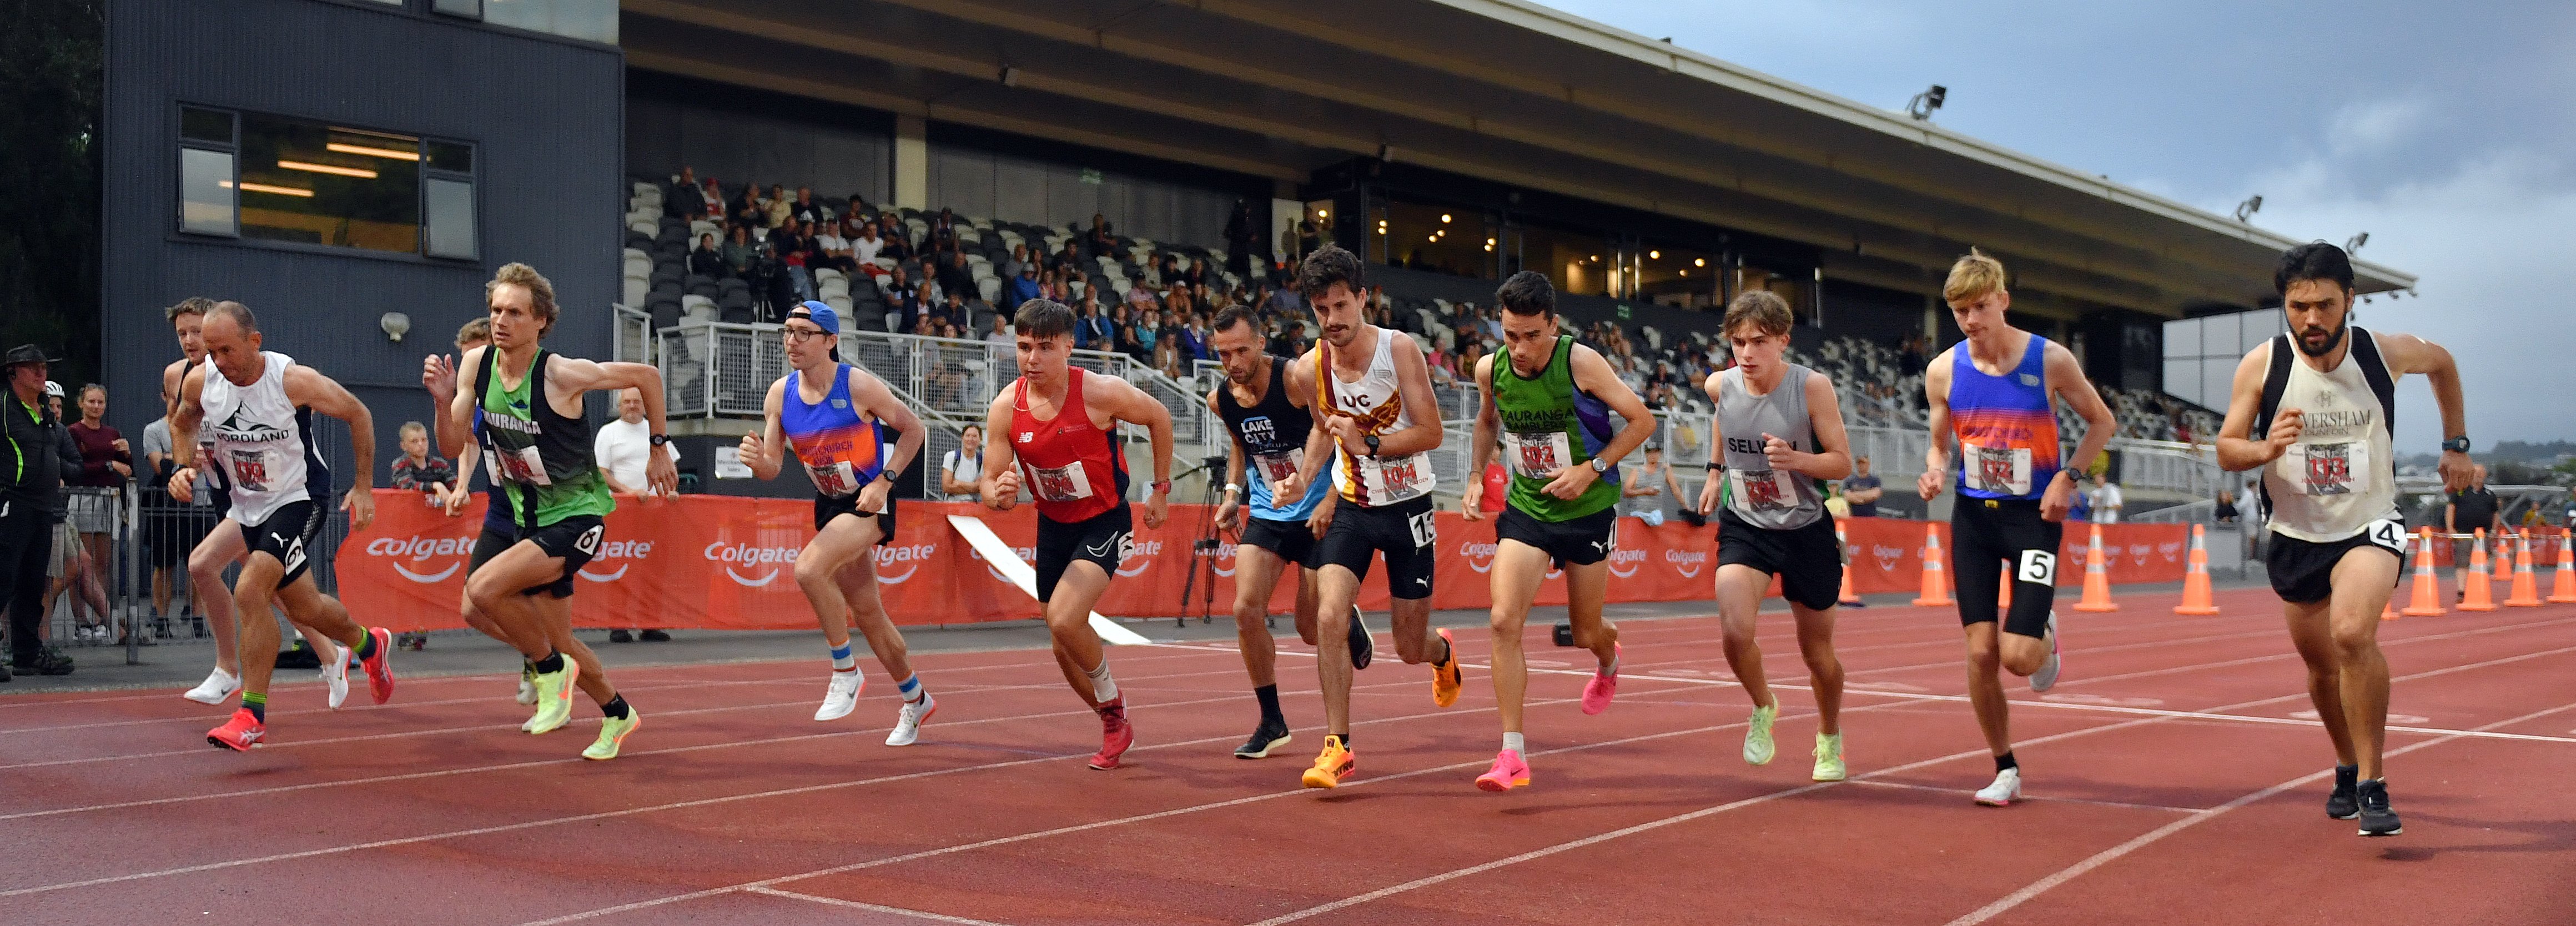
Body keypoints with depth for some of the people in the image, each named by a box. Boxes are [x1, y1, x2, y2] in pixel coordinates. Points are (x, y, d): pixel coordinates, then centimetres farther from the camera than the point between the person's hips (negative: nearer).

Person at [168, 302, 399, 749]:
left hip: (300, 498, -6)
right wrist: (184, 467, -7)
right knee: (304, 607, 16)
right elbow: (182, 423, 12)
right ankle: (369, 645, 47)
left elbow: (359, 414, -9)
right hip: (247, 506, 6)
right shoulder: (199, 381, -12)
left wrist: (364, 486, -8)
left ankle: (252, 714, -14)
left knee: (250, 591, -24)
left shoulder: (294, 380, -24)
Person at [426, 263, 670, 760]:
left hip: (577, 517, -7)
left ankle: (553, 669, -2)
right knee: (558, 639, 14)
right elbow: (452, 447, -2)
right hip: (529, 519, 7)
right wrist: (443, 401, -21)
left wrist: (658, 449, -3)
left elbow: (647, 376, -10)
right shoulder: (475, 365, -6)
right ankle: (618, 714, 37)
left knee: (484, 588, -26)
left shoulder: (560, 374, -22)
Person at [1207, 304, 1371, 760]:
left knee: (1312, 628, -1)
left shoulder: (1296, 378, -20)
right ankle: (1271, 722, 2)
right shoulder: (1220, 399, -4)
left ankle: (1348, 620, 39)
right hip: (1267, 513, 4)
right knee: (1247, 609, -13)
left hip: (1318, 514, -4)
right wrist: (1232, 492, 5)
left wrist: (1330, 502, -27)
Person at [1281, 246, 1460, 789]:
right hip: (1352, 507, 2)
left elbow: (1431, 432, -17)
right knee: (1329, 617, -20)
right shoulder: (1308, 371, -6)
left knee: (1410, 650, 6)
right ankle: (1338, 747, -11)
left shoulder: (1399, 350, -17)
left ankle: (1441, 651, 46)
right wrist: (1304, 481, 0)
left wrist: (1369, 444, -29)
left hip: (1408, 507, -2)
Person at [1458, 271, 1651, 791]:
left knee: (1586, 633, 11)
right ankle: (1513, 755, -11)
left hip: (1588, 509, -2)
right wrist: (1477, 479, 4)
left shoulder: (1581, 363, -19)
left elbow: (1642, 420, -11)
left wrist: (1591, 469, -19)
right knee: (1504, 621, -16)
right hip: (1526, 508, 3)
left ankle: (1609, 661, 52)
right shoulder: (1490, 370, -7)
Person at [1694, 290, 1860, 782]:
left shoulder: (1812, 387, -19)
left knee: (1818, 652, 12)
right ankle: (1763, 708, 10)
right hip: (1744, 527, 2)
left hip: (1806, 530, -1)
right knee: (1735, 631, -23)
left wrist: (1795, 459, -32)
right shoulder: (1719, 385, -9)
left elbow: (1842, 463, -14)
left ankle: (1830, 739, 42)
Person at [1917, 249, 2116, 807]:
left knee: (2018, 657, -12)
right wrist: (1934, 473, -11)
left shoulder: (2050, 360, -9)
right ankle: (2006, 770, 17)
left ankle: (2046, 638, 27)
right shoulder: (1944, 370, -2)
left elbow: (2102, 422, 5)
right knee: (1981, 653, -2)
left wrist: (2068, 477, -10)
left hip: (2034, 514, -2)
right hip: (1973, 515, 3)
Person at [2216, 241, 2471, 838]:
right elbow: (2226, 451, -7)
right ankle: (2348, 768, 44)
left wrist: (2456, 445, 14)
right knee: (2322, 667, 15)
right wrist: (2266, 449, -29)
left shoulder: (2387, 353, -11)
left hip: (2370, 526, -2)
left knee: (2353, 632, -29)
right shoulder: (2262, 365, -12)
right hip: (2296, 536, 2)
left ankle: (2373, 785, -19)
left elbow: (2443, 363, 13)